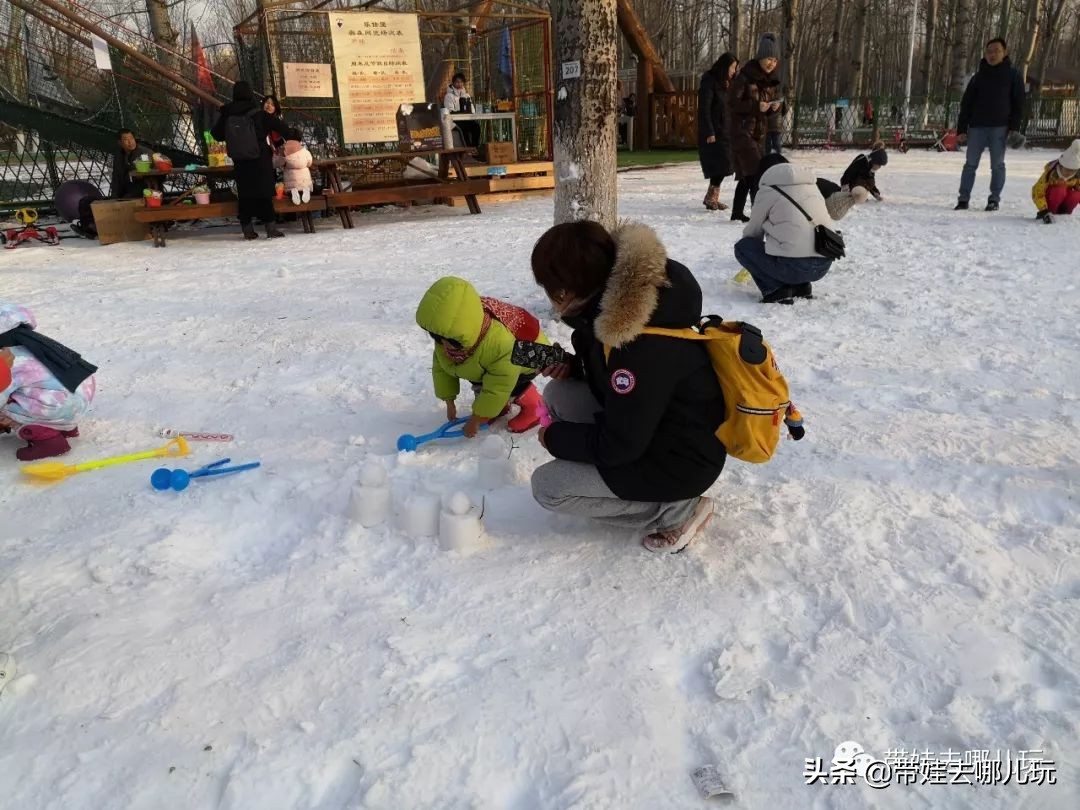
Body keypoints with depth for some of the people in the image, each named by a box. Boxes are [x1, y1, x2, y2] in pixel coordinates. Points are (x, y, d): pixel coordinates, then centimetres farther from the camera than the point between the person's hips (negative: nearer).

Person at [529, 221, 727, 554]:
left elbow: (619, 446, -25)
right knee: (558, 393, 3)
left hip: (680, 460, -9)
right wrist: (572, 366, -2)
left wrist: (555, 437, -9)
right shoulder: (616, 303, -5)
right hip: (646, 426, 9)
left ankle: (677, 511, -1)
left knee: (546, 487, -8)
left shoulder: (642, 343, -33)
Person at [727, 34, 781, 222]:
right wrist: (756, 106, -22)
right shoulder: (744, 76, -11)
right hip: (742, 130, -8)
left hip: (760, 131, 8)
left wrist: (774, 106, -4)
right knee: (755, 171, -16)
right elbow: (732, 103, -13)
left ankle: (737, 213, 20)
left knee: (747, 174, 11)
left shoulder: (771, 79, 11)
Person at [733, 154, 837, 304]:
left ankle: (775, 290, -3)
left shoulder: (768, 190, 4)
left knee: (742, 246, 12)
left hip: (794, 266, -7)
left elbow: (753, 230, 14)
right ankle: (802, 286, 15)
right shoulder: (812, 185, 20)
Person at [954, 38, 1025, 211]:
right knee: (970, 164, 0)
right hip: (977, 127, 2)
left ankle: (994, 199, 7)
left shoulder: (1012, 75, 7)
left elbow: (1018, 102, 4)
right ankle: (964, 199, 3)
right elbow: (966, 104, 8)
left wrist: (1014, 126, -7)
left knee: (997, 165, 1)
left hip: (1000, 127, -1)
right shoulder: (979, 76, 10)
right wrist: (961, 129, 0)